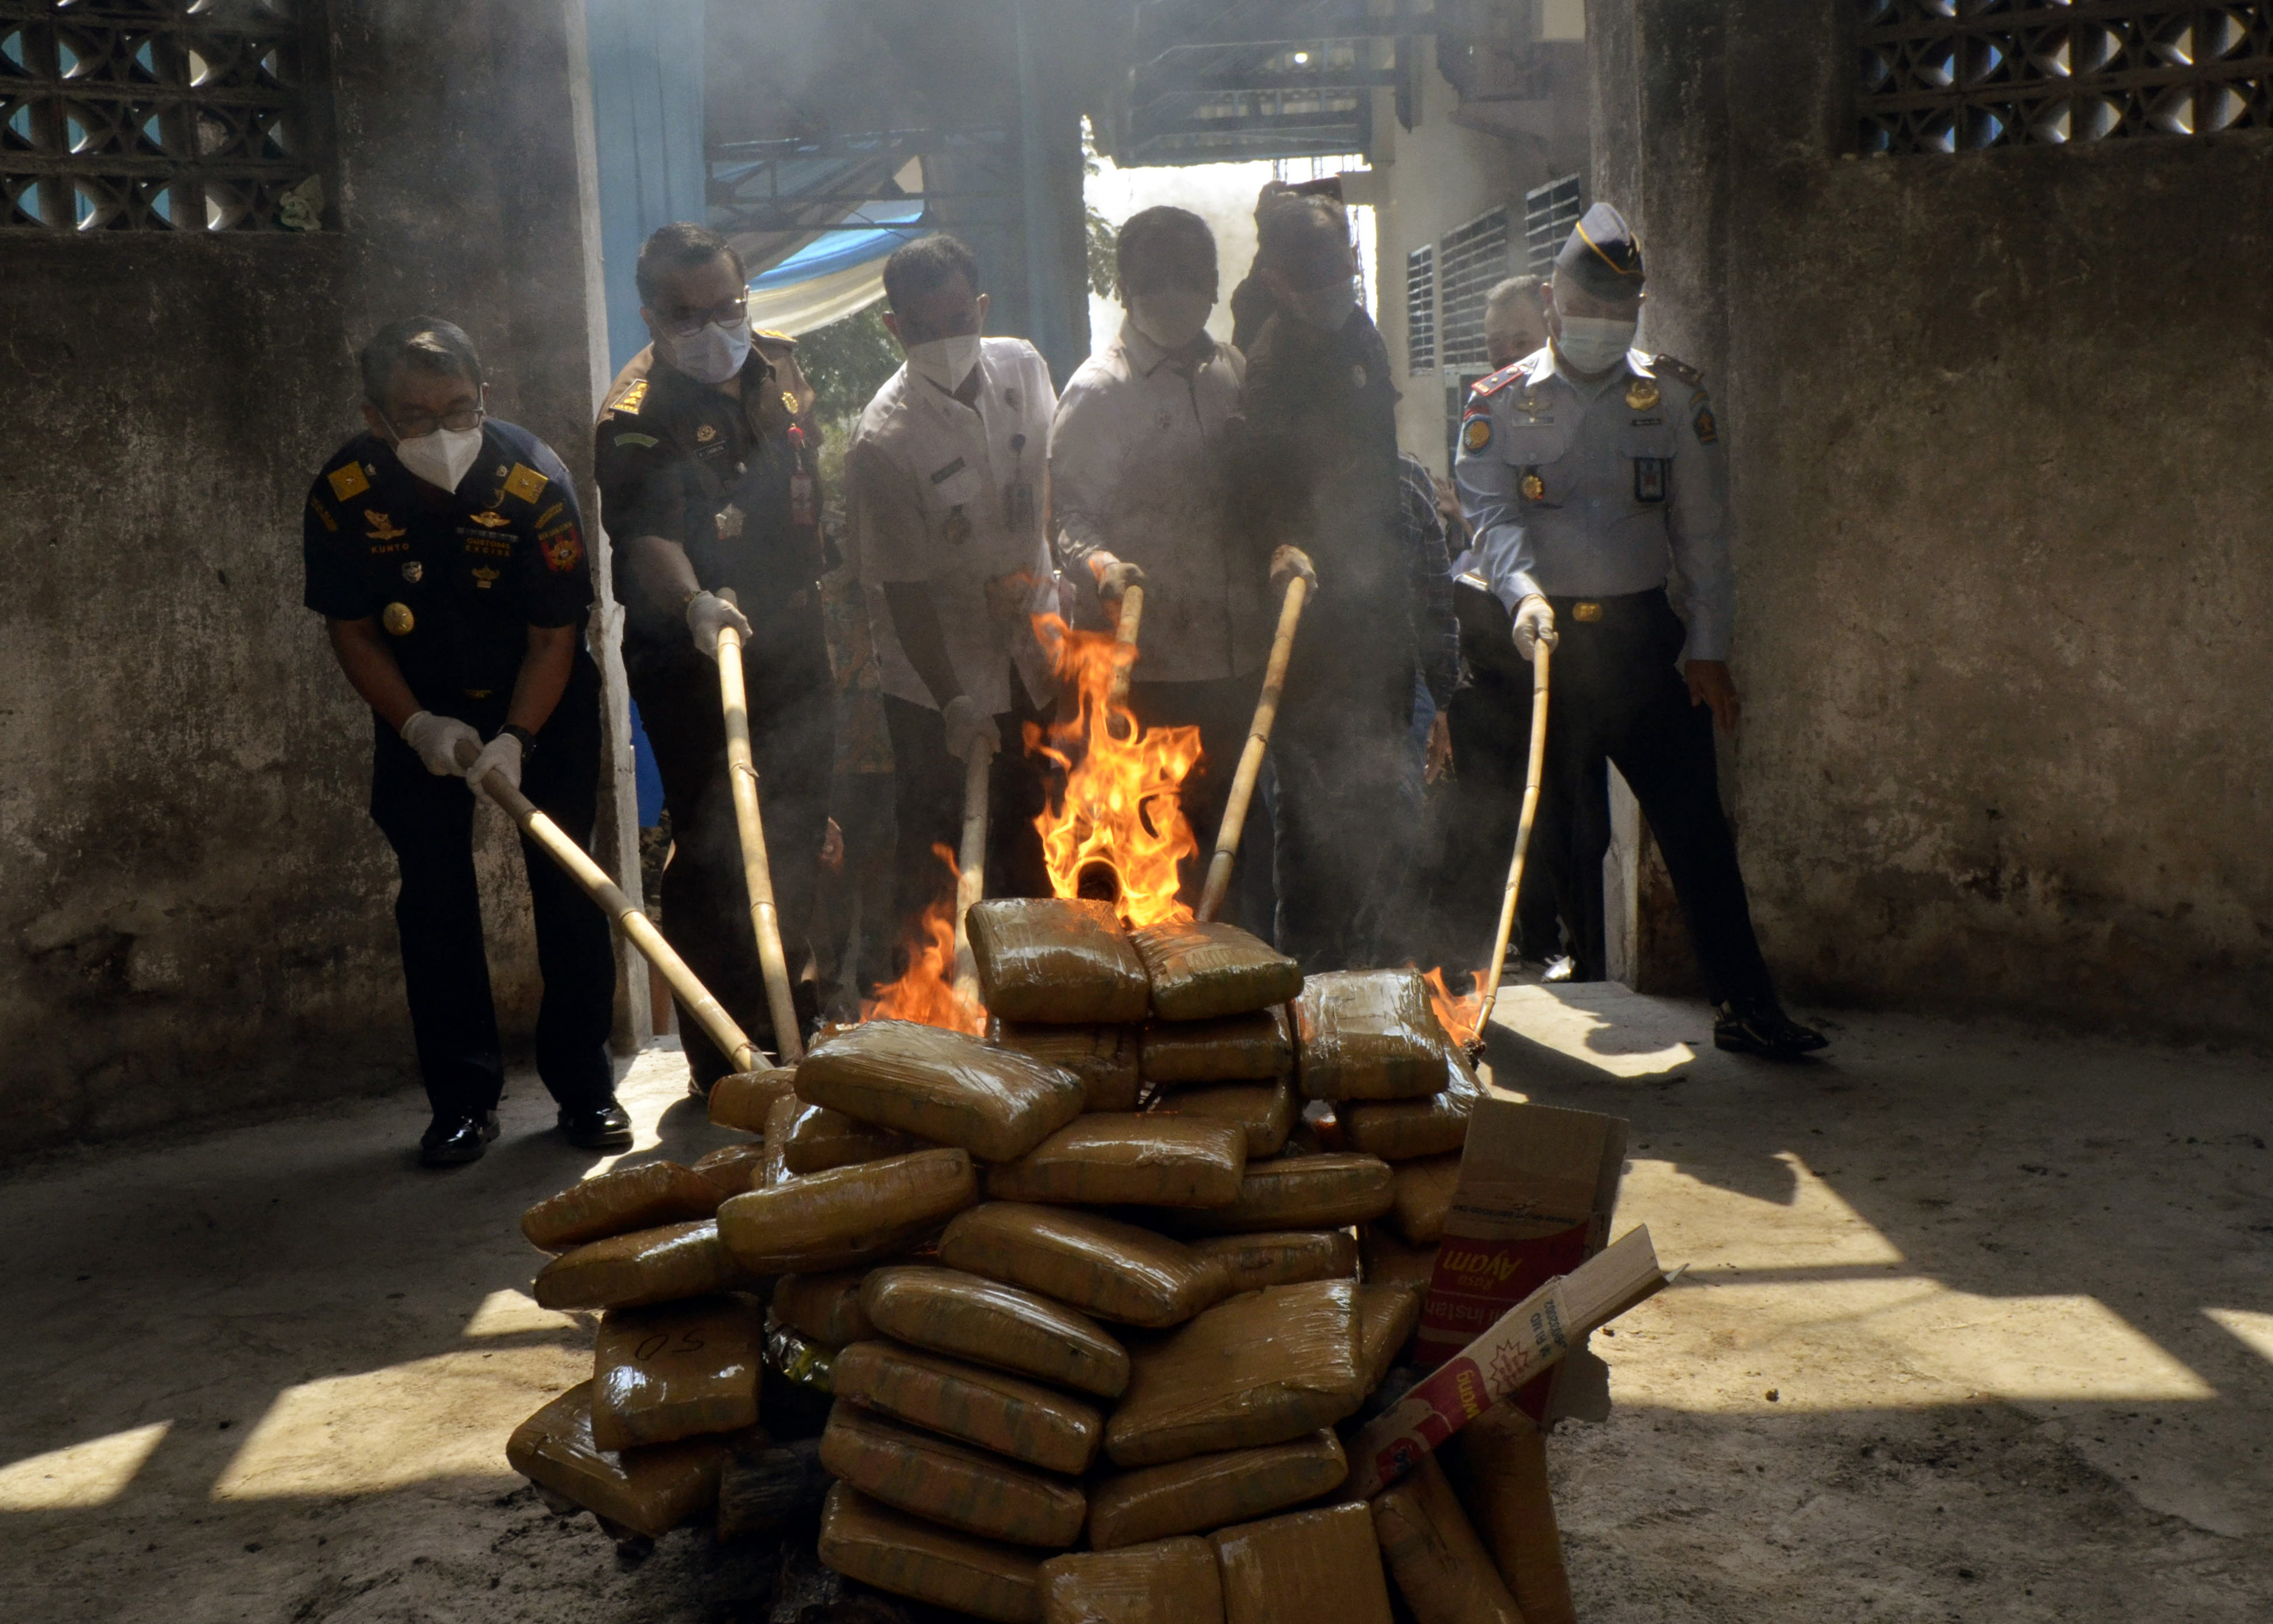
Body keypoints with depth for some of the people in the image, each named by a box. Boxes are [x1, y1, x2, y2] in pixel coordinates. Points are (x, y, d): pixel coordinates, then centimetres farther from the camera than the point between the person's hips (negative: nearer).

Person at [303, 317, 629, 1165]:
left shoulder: (534, 478, -24)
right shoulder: (344, 494, -19)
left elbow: (555, 635, -19)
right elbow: (352, 632, -8)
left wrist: (515, 740, -31)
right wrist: (419, 727, -21)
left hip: (543, 701, -1)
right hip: (420, 711, 2)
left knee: (566, 882, -5)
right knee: (433, 895, 0)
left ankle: (584, 1085, 4)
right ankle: (463, 1097, 8)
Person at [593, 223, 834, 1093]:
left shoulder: (780, 366, 5)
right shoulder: (639, 414, -18)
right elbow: (647, 535, -33)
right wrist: (695, 602, -52)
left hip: (792, 643, 7)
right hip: (693, 661, -7)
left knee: (798, 834, 18)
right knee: (714, 849, -5)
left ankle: (789, 1011, 38)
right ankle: (720, 1061, 6)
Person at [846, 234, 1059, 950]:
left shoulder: (1021, 367, -6)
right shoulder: (883, 442, -24)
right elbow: (903, 589, -20)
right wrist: (954, 702, -19)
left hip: (1026, 651, 6)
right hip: (936, 673, -5)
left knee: (1027, 827, 18)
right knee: (935, 850, 5)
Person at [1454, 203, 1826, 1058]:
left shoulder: (1674, 395, 8)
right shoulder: (1501, 403, 4)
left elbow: (1702, 533, 8)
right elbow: (1491, 515, -8)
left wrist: (1708, 647, 1)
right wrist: (1523, 592, -27)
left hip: (1642, 635, 1)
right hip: (1546, 640, -1)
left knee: (1697, 825, -1)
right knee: (1566, 836, 7)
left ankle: (1745, 1004, 4)